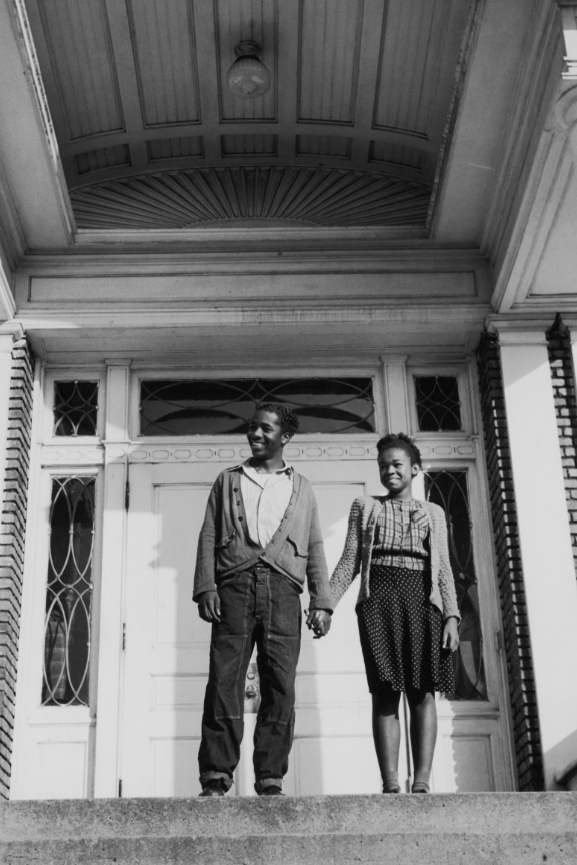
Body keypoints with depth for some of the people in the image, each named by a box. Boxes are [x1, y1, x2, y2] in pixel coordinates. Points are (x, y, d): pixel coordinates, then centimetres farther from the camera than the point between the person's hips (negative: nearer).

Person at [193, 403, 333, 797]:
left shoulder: (301, 488, 21)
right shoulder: (228, 480, 20)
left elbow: (315, 548, 15)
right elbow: (208, 537, 12)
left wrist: (322, 601, 4)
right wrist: (206, 587, -2)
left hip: (282, 589, 1)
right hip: (234, 585, 0)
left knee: (280, 687, -5)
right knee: (224, 681, -10)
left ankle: (271, 779, -3)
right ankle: (216, 775, -9)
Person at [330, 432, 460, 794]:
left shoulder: (434, 513, 19)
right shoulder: (365, 507, 17)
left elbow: (443, 569, 12)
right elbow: (350, 561, 12)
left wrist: (451, 615, -1)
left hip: (422, 600, 1)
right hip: (379, 599, -1)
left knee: (423, 691, -7)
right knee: (385, 692, -7)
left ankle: (422, 782, -10)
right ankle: (391, 785, -11)